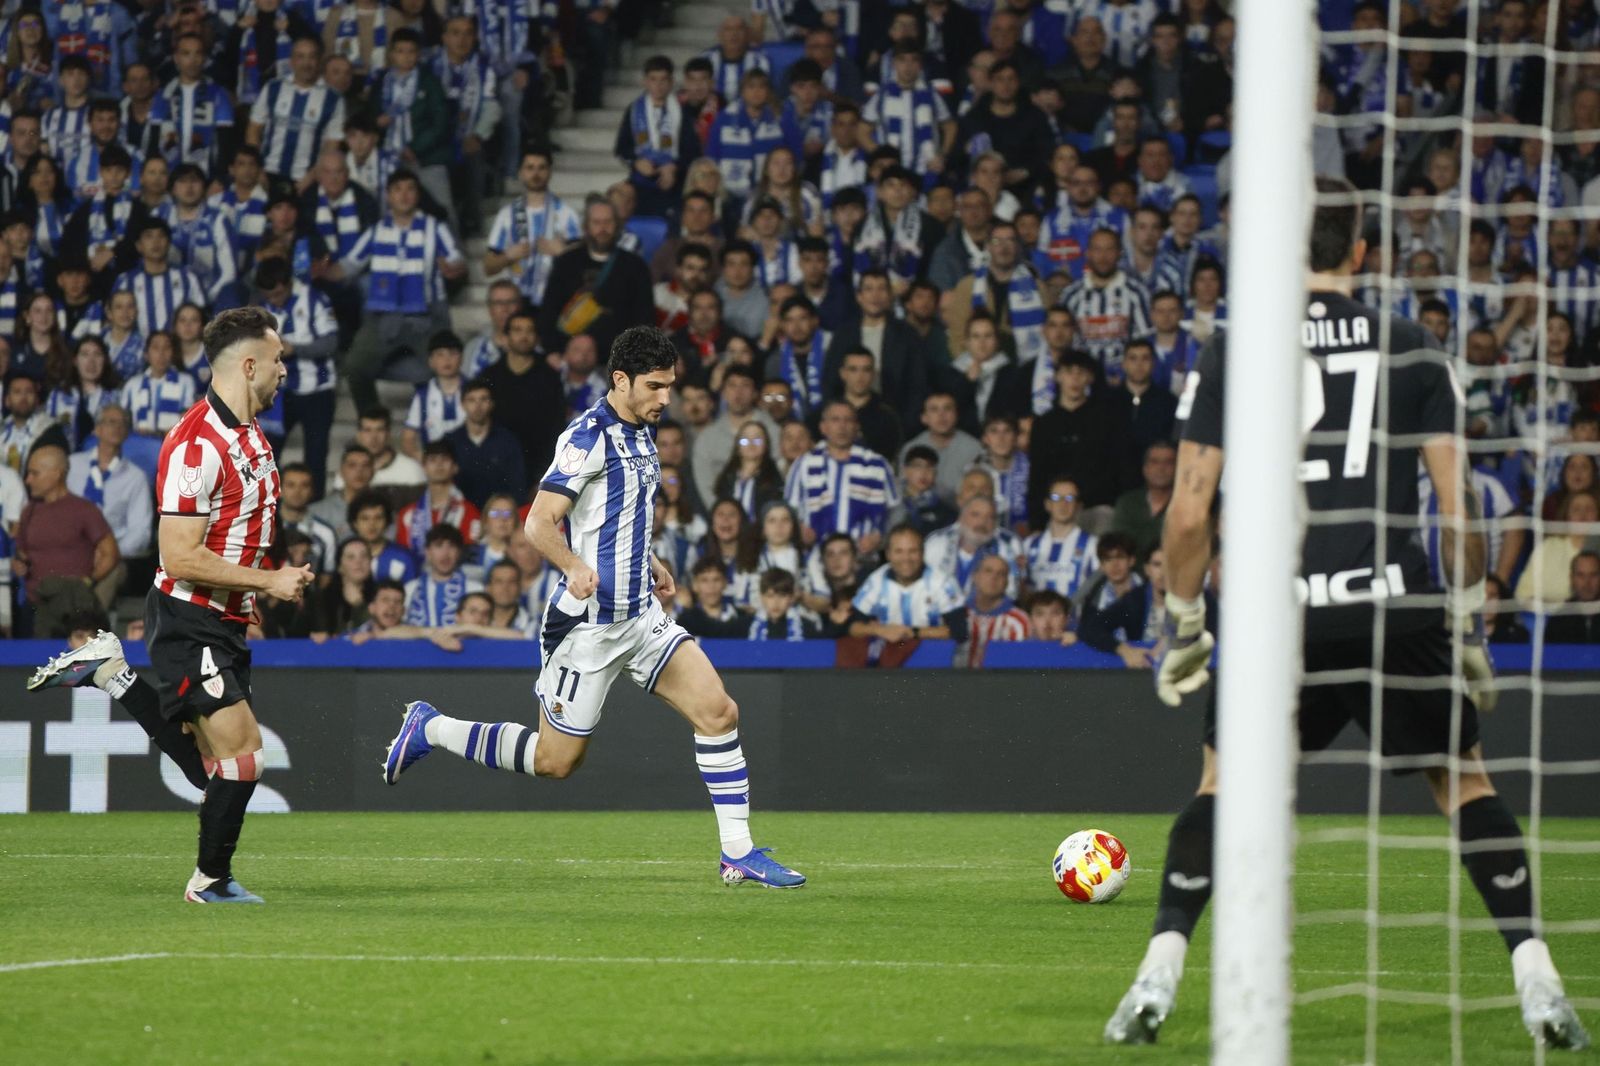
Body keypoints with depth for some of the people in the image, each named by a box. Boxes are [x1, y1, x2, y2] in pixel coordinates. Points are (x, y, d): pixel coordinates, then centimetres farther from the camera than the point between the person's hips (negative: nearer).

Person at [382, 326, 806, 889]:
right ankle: (430, 728, 17)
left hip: (639, 614, 8)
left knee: (718, 712, -4)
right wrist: (576, 567, -39)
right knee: (556, 759, -1)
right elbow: (540, 524, -23)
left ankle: (738, 853, 1)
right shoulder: (589, 436, -16)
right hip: (590, 624, -8)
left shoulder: (641, 433, 12)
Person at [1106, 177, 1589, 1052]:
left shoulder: (1232, 355, 4)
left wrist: (1182, 625, 12)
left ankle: (1157, 978, 4)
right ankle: (1535, 980, 5)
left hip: (1280, 614, 0)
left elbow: (1189, 511, 1)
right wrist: (1469, 620, 13)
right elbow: (1458, 504, 3)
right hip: (1395, 605, 0)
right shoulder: (1410, 350, 5)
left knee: (1223, 783, 17)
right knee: (1463, 780, 15)